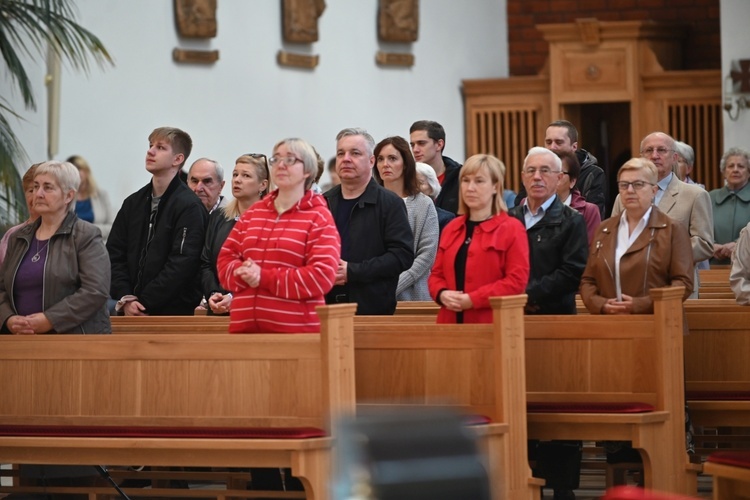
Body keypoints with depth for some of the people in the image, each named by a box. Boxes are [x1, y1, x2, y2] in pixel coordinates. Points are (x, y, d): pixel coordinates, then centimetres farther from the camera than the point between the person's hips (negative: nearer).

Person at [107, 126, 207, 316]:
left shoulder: (189, 206, -6)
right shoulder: (133, 203, 14)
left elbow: (181, 264, -13)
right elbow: (114, 254, 10)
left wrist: (144, 304, -14)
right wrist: (126, 299, -5)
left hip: (173, 314, -5)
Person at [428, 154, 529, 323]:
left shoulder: (512, 229, -1)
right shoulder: (451, 229, 17)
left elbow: (517, 280, -10)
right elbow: (437, 274, 19)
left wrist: (472, 299, -16)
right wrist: (442, 294, -5)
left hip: (493, 324, -5)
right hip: (451, 322, 5)